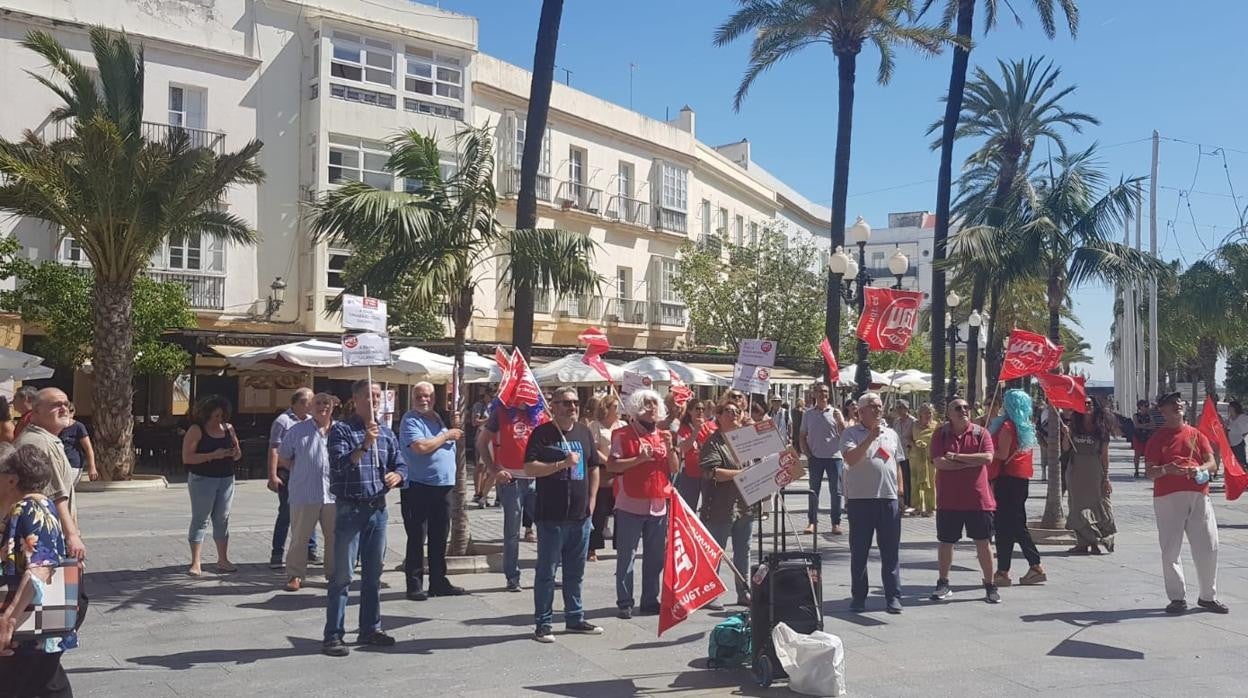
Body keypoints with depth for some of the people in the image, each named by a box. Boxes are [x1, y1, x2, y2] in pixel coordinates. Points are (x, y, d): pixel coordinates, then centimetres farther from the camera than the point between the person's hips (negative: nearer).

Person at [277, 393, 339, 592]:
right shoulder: (297, 431, 2)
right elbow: (283, 458, 10)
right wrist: (300, 471, 4)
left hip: (334, 494, 2)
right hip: (304, 495, -2)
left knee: (335, 537, 11)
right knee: (299, 537, 4)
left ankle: (334, 573, 24)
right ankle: (295, 575, 14)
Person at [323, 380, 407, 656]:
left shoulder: (387, 433, 11)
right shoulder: (341, 430, -6)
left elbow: (400, 465, 12)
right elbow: (339, 465, -19)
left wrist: (397, 475, -10)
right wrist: (364, 446, -30)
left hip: (378, 509, 6)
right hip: (349, 509, -6)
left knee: (373, 574, 14)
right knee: (342, 575, -3)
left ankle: (371, 628, 25)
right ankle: (333, 635, 3)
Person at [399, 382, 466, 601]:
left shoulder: (437, 417, 15)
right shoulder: (410, 421, -9)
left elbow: (453, 442, 26)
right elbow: (421, 446, -23)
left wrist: (454, 426, 10)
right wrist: (446, 436, -13)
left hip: (443, 485, 7)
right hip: (418, 487, -7)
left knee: (440, 537, 13)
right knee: (417, 538, 0)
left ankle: (438, 581, 22)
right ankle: (415, 584, 7)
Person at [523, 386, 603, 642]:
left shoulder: (584, 432, 11)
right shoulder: (542, 433, -7)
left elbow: (594, 468, 19)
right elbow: (529, 468, -15)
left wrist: (591, 499, 11)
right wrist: (562, 463, -21)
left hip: (580, 515, 5)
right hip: (551, 516, -5)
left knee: (575, 572, 14)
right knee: (546, 572, 2)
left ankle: (575, 618, 26)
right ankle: (543, 623, 10)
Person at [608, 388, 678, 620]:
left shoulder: (662, 435, 13)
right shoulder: (623, 435, -3)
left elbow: (674, 468, 11)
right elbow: (611, 466, -10)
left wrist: (669, 447, -5)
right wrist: (639, 459, -17)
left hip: (658, 506, 5)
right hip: (630, 505, -5)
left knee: (655, 557, 10)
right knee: (626, 557, -1)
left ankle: (650, 600, 21)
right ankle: (625, 603, 7)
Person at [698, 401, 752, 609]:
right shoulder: (713, 442, -9)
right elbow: (711, 472, -21)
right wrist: (741, 473, -20)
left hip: (744, 505, 7)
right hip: (720, 508, -7)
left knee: (743, 551, 14)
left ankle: (744, 592, 24)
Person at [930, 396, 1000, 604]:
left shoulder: (981, 433, 1)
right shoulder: (941, 434, -1)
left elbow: (988, 457, -14)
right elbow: (938, 462, -13)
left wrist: (956, 457, -14)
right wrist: (972, 462, -13)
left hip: (978, 498, 0)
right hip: (948, 499, 0)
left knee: (983, 542, 5)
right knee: (946, 542, 10)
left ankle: (990, 585, 17)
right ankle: (943, 584, 23)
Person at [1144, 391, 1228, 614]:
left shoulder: (1196, 435, 14)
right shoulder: (1156, 439, 5)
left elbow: (1212, 464, 7)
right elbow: (1149, 473, -2)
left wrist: (1200, 469, -15)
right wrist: (1166, 469, -22)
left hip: (1199, 496, 3)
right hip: (1167, 498, -3)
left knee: (1208, 547, 3)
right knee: (1170, 550, -1)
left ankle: (1208, 596, 19)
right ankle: (1177, 598, 10)